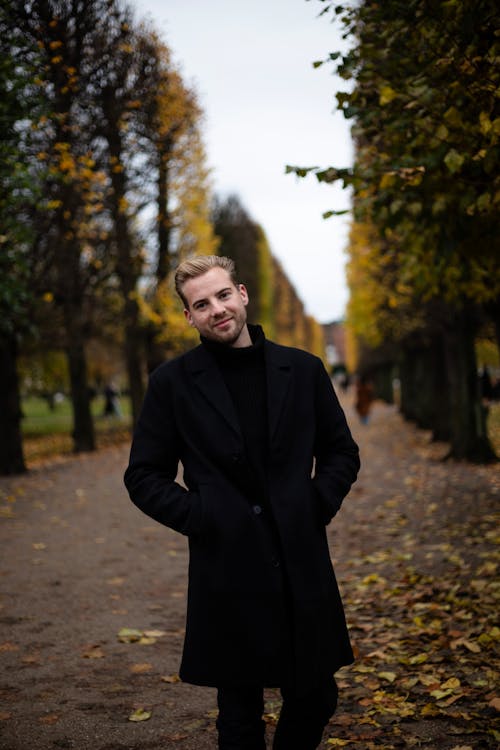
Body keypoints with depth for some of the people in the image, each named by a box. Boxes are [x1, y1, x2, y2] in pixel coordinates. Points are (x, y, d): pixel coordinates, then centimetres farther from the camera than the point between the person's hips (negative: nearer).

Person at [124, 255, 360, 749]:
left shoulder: (303, 370, 5)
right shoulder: (172, 383, -1)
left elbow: (341, 452, 14)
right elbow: (143, 476, 3)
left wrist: (317, 509, 0)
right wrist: (199, 518, -8)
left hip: (303, 565, 2)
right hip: (227, 571, -2)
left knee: (315, 698, 13)